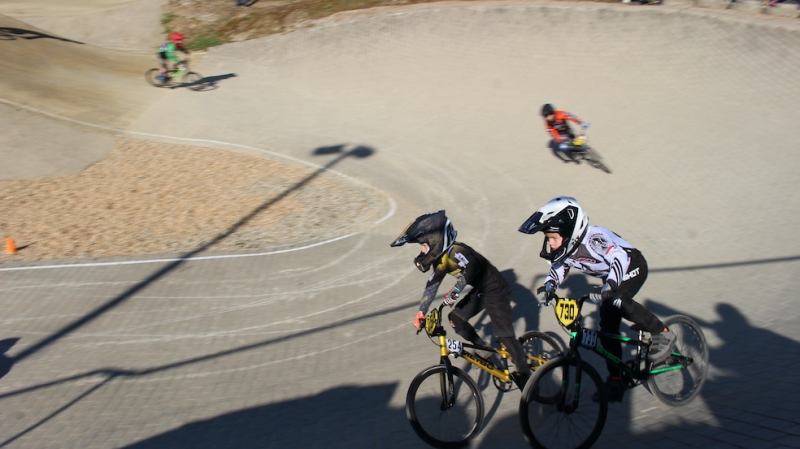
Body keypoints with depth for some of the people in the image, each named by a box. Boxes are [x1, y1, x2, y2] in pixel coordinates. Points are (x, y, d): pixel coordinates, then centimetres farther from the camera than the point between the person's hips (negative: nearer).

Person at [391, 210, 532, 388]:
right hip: (480, 290, 9)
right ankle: (484, 349, 24)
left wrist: (454, 292, -44)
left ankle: (524, 375, 8)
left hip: (496, 291, -9)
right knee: (455, 318, 10)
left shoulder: (455, 251, -27)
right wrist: (421, 312, 7)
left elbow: (471, 268, -45)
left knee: (505, 337, -7)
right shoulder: (441, 257, 2)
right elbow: (433, 284, 7)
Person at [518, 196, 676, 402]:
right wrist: (549, 285, -23)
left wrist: (609, 286, -60)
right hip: (610, 277, 7)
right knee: (607, 329, 3)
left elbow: (619, 257, -46)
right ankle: (616, 380, 16)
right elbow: (559, 267, -3)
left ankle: (663, 334, -11)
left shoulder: (594, 238, -36)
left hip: (632, 267, -7)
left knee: (616, 302, -34)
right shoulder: (567, 247, -14)